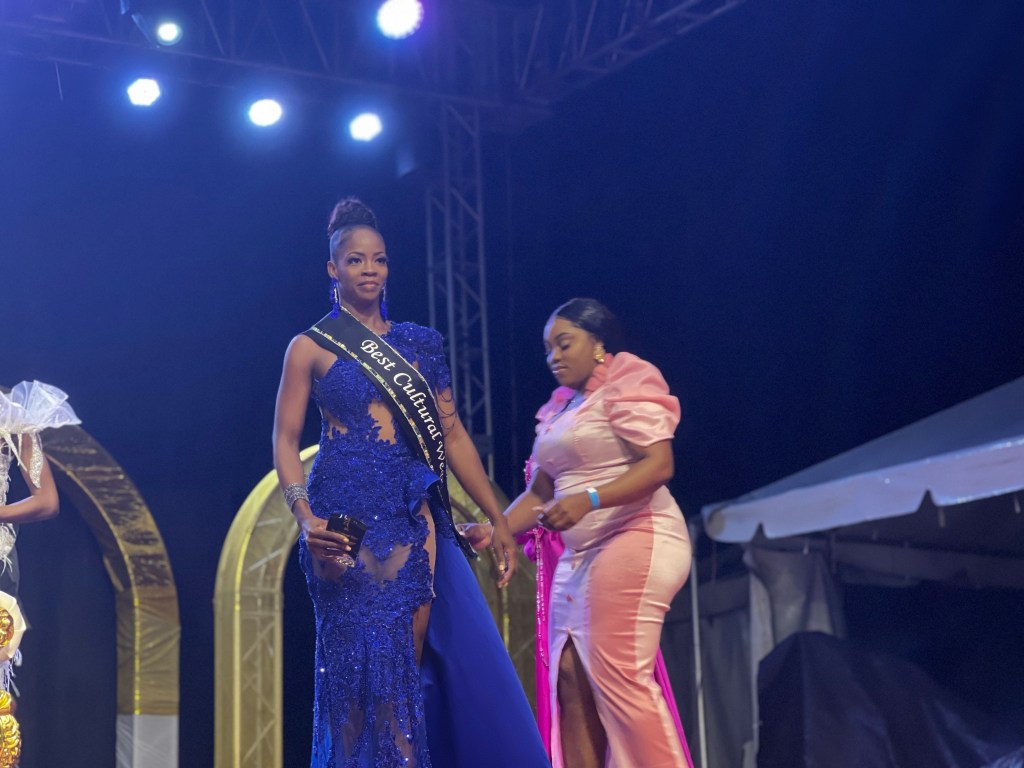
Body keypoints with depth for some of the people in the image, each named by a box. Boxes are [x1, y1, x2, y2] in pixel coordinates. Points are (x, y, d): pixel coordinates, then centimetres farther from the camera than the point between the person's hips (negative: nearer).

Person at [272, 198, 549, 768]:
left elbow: (452, 434, 13)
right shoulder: (311, 347, 5)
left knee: (413, 657, -2)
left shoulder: (418, 344, 14)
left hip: (416, 516, 3)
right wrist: (306, 516, -17)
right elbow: (286, 440, 0)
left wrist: (499, 519, 10)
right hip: (348, 517, -3)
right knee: (364, 659, -6)